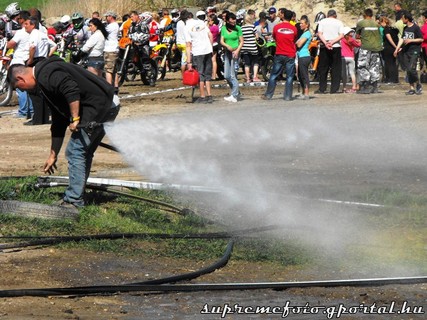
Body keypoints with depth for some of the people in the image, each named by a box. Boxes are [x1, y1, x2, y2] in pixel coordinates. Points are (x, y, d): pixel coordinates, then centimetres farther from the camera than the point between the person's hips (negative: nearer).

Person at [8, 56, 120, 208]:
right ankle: (76, 195, 25)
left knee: (75, 151, -5)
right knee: (84, 153, 18)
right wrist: (53, 155, 32)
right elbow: (58, 122, 29)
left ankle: (74, 201, -2)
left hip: (97, 107, -11)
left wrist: (75, 119, -19)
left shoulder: (46, 74, -9)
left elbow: (72, 90, -26)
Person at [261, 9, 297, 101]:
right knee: (289, 76, 4)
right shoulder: (293, 29, -3)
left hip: (279, 55, 0)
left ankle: (268, 95, 9)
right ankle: (287, 96, 1)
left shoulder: (277, 27, -4)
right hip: (290, 55, 0)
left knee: (273, 75, 8)